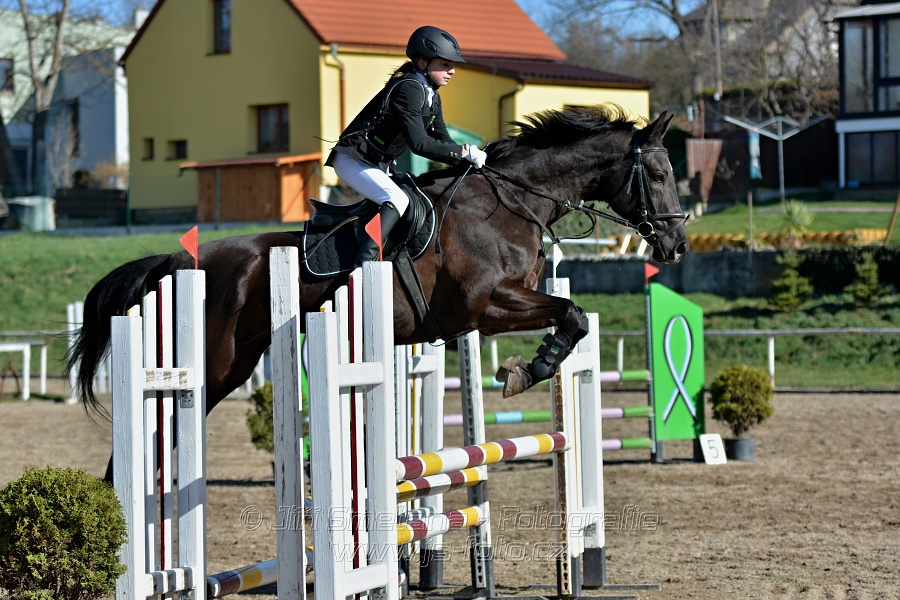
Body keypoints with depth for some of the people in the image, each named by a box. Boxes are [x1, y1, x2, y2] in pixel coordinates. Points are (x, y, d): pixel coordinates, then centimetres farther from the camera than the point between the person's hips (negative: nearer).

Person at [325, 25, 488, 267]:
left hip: (378, 165, 11)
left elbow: (441, 140, 12)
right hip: (353, 160, -11)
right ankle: (362, 268, -35)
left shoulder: (431, 95, 8)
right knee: (397, 200, -28)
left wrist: (469, 160, -4)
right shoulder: (409, 89, -23)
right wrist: (464, 152, -25)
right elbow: (419, 144, -31)